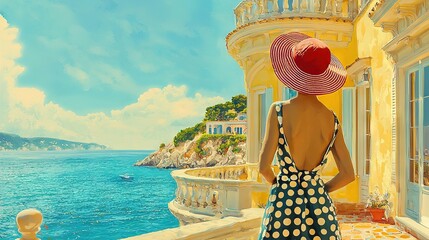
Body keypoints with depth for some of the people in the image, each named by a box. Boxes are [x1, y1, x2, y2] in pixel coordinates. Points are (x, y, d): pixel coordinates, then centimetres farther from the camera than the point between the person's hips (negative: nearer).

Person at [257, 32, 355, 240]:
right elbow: (348, 174, 0)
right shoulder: (332, 118, -1)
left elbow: (264, 167, -12)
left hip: (283, 202, -3)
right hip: (319, 204, 3)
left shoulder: (279, 110, -11)